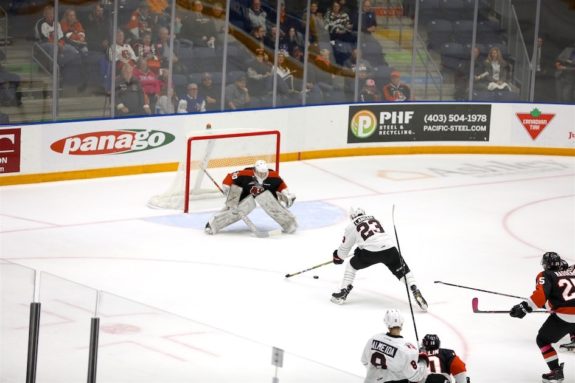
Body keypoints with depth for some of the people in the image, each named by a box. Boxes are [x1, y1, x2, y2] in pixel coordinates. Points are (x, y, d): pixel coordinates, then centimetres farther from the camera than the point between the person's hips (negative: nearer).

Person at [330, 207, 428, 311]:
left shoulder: (351, 226, 17)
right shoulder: (374, 219, 29)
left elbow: (345, 247, 25)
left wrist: (338, 257, 47)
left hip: (370, 252, -2)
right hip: (389, 248, 2)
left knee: (352, 265, 24)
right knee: (403, 271, 15)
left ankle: (343, 292, 17)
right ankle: (415, 290, -8)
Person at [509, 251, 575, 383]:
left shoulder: (546, 276, 4)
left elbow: (540, 295, -13)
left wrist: (524, 307, -13)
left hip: (564, 316, -4)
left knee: (543, 340, 16)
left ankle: (556, 371, 6)